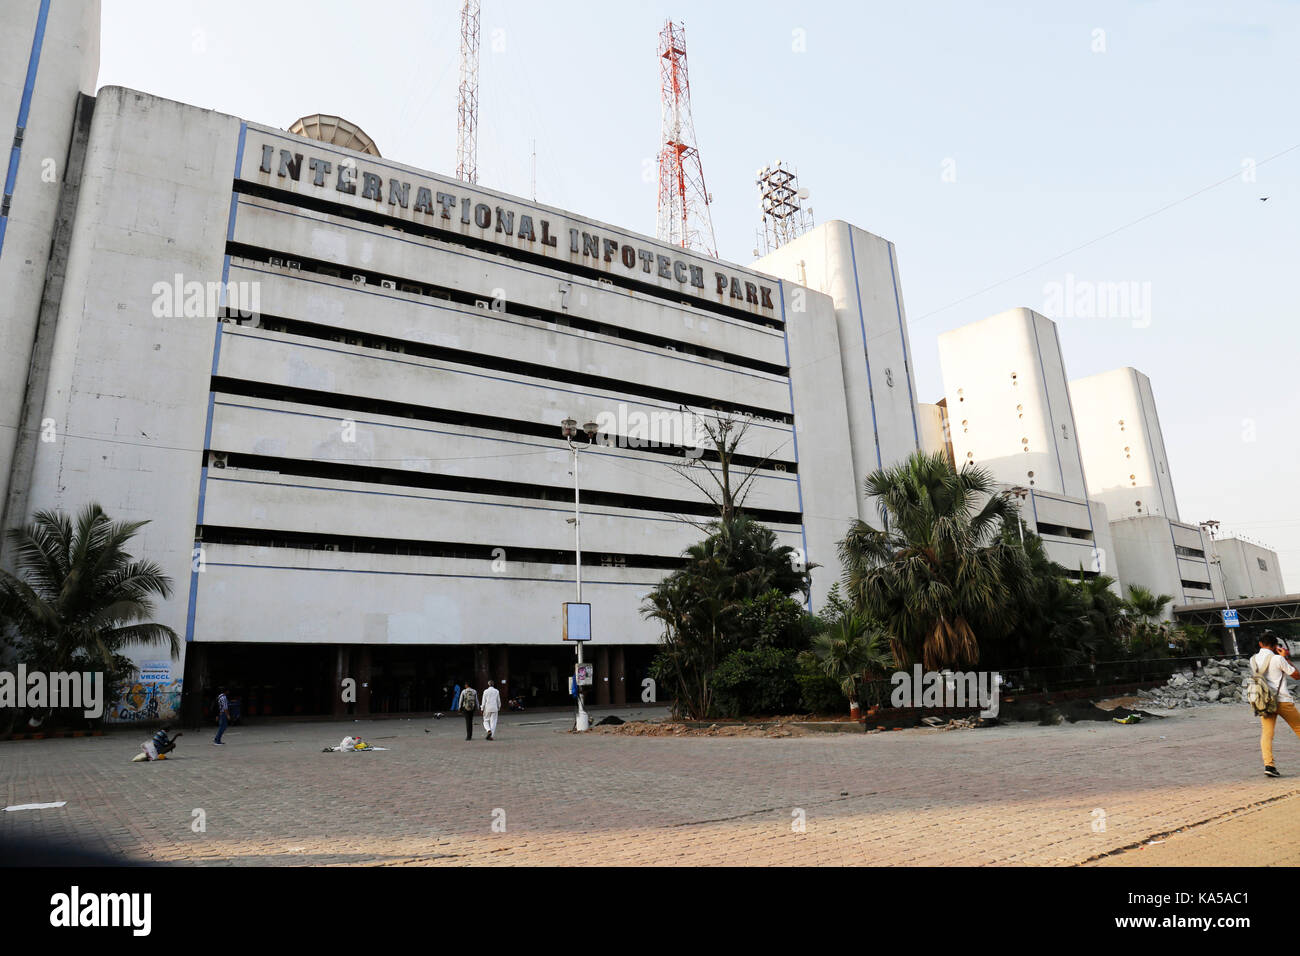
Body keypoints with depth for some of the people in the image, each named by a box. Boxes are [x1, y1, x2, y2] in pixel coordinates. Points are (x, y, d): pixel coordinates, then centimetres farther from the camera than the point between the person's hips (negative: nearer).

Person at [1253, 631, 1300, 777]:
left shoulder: (1254, 659, 7)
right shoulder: (1278, 659, -8)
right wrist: (1287, 658, 10)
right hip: (1282, 700, -3)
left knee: (1266, 733, -2)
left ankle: (1269, 764, -16)